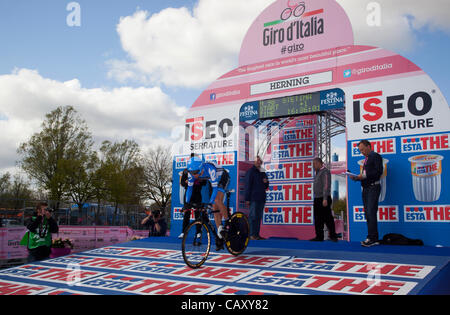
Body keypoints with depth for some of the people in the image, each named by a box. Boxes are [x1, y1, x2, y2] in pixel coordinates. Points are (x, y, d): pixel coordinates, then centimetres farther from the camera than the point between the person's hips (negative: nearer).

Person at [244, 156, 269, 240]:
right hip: (254, 198, -7)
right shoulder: (251, 171, -2)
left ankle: (257, 234, 11)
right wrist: (247, 199, -12)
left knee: (259, 217, 7)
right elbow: (248, 185, -6)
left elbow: (265, 187, 25)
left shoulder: (263, 172, 18)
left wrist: (266, 182, 0)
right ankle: (251, 234, -7)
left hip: (261, 198, 7)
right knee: (253, 216, -9)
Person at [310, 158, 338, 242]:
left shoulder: (325, 172, -10)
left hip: (323, 199, -9)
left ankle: (333, 236, 5)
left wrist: (325, 199, -23)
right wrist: (316, 199, 14)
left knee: (328, 218, -4)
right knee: (318, 219, 8)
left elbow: (326, 186, -18)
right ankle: (319, 236, 12)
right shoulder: (317, 172, 18)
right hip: (317, 198, 9)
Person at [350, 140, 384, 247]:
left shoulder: (375, 156, -2)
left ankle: (372, 238, -12)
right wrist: (356, 178, 5)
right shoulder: (366, 159, 22)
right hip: (365, 189, 9)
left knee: (371, 213, -13)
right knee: (368, 214, 6)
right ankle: (374, 238, 9)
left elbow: (379, 172, -14)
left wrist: (364, 175, -19)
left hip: (373, 188, -9)